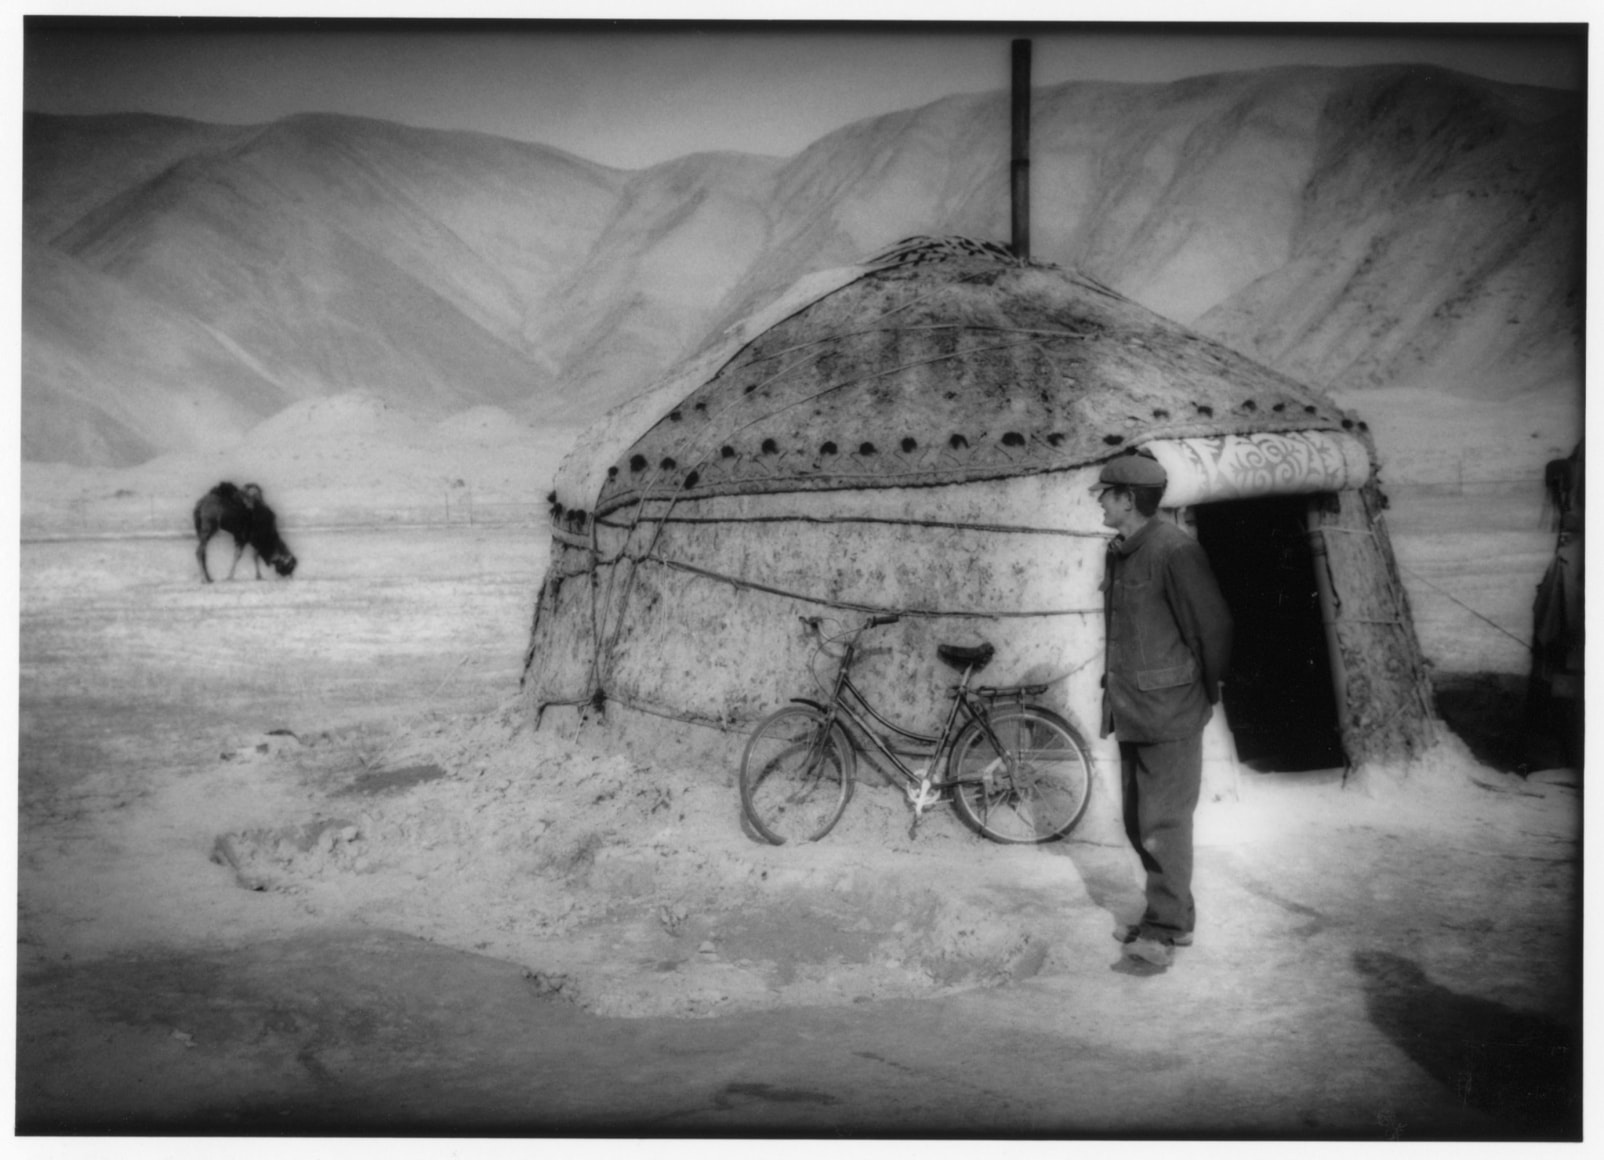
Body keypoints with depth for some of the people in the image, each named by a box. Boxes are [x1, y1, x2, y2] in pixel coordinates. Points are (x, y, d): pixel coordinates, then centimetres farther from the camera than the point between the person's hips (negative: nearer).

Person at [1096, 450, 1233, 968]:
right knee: (1138, 822, 14)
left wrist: (1210, 689, -3)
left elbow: (1213, 624, -13)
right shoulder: (1118, 553, 11)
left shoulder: (1173, 549, -16)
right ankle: (1171, 917, 25)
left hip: (1169, 711, -9)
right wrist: (1114, 689, 15)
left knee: (1163, 823, -6)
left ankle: (1165, 930, 1)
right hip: (1130, 709, 9)